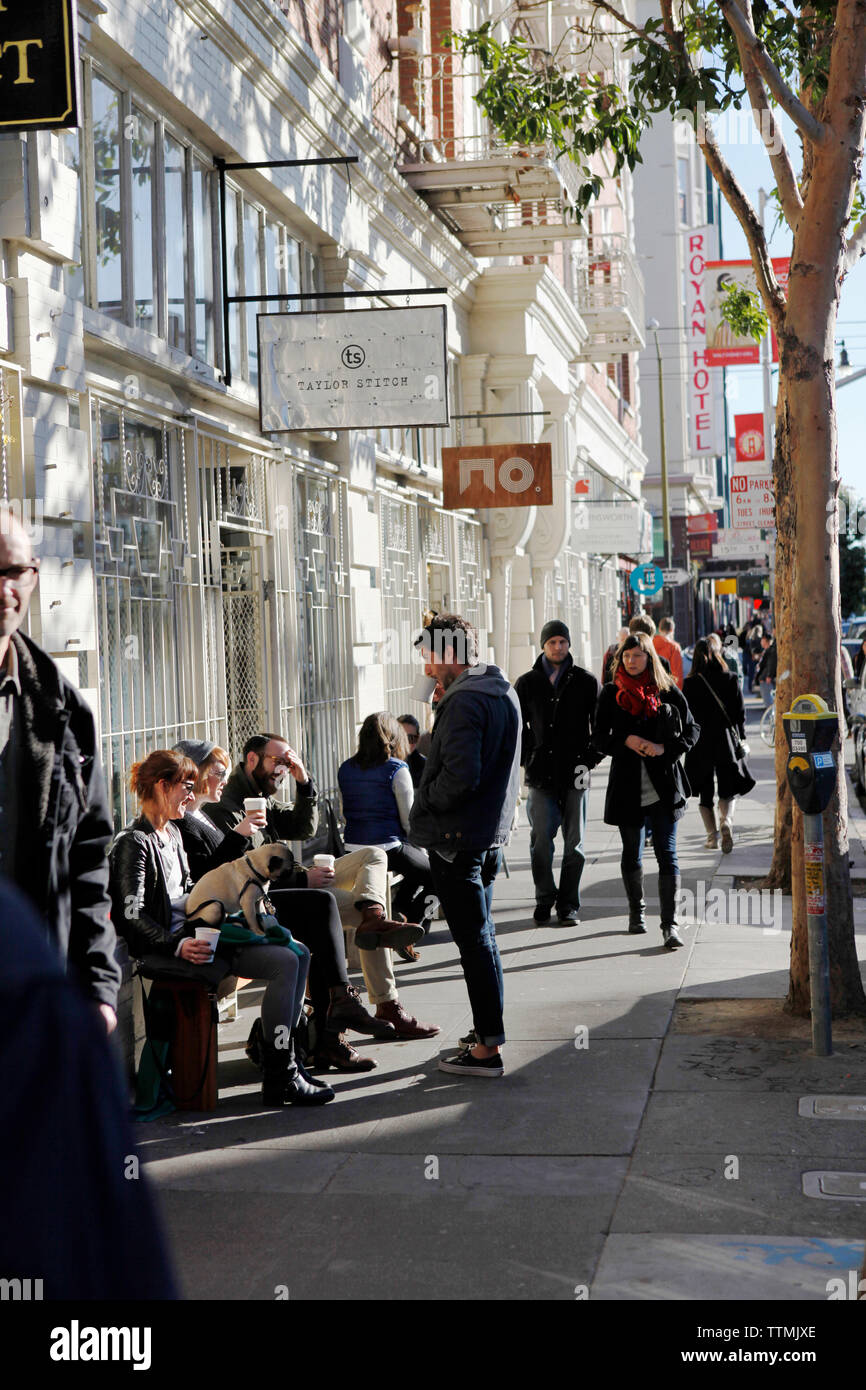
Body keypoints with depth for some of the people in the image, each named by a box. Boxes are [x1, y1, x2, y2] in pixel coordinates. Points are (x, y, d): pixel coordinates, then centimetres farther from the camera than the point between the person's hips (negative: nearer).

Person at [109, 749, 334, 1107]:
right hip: (162, 951, -10)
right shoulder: (133, 843, -9)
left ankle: (285, 1060, 1)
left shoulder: (172, 832, 19)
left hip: (194, 935, 10)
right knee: (286, 963, -22)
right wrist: (179, 946, -27)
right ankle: (279, 1079, -18)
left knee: (298, 953, 0)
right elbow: (132, 916, -17)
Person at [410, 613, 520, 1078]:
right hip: (490, 832, 10)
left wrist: (425, 802, -11)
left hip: (456, 838, -10)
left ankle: (488, 1048, -1)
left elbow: (460, 776, -28)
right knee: (481, 936, 18)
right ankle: (488, 1030, 26)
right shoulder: (505, 693, 12)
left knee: (474, 940, -5)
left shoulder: (464, 701, -20)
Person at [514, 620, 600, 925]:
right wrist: (527, 759, 5)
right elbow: (517, 725, 15)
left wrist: (590, 759, -1)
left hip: (575, 772, 0)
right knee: (541, 837, -6)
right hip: (542, 771, 0)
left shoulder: (586, 682, 5)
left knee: (574, 840, 3)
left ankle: (568, 904, 10)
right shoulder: (527, 683, 7)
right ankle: (544, 898, 10)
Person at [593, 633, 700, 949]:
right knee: (632, 854, 14)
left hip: (663, 787, -1)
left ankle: (670, 924, -8)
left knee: (667, 854, -8)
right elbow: (600, 739, 3)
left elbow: (692, 731, 5)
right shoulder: (612, 694, 4)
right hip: (627, 786, 2)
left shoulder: (667, 692, 2)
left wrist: (665, 748, -12)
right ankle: (636, 911, 34)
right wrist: (626, 741, -17)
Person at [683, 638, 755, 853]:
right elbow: (740, 712, 0)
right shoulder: (730, 679, -4)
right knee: (727, 789, 9)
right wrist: (741, 738, 11)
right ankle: (726, 821, -17)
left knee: (706, 791, 12)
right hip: (727, 741, 1)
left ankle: (712, 835, 9)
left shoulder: (690, 684, -8)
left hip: (700, 744, -1)